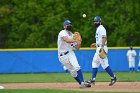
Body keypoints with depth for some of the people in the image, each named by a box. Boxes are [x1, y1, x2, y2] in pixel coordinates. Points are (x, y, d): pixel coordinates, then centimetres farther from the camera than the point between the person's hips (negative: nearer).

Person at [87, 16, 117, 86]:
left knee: (104, 64, -12)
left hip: (102, 48, -11)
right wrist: (96, 44, 22)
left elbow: (104, 38, -22)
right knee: (95, 63, 10)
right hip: (98, 49, 11)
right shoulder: (98, 29, 21)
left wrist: (102, 47, -30)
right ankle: (92, 80, 10)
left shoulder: (101, 28, -10)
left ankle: (113, 78, -7)